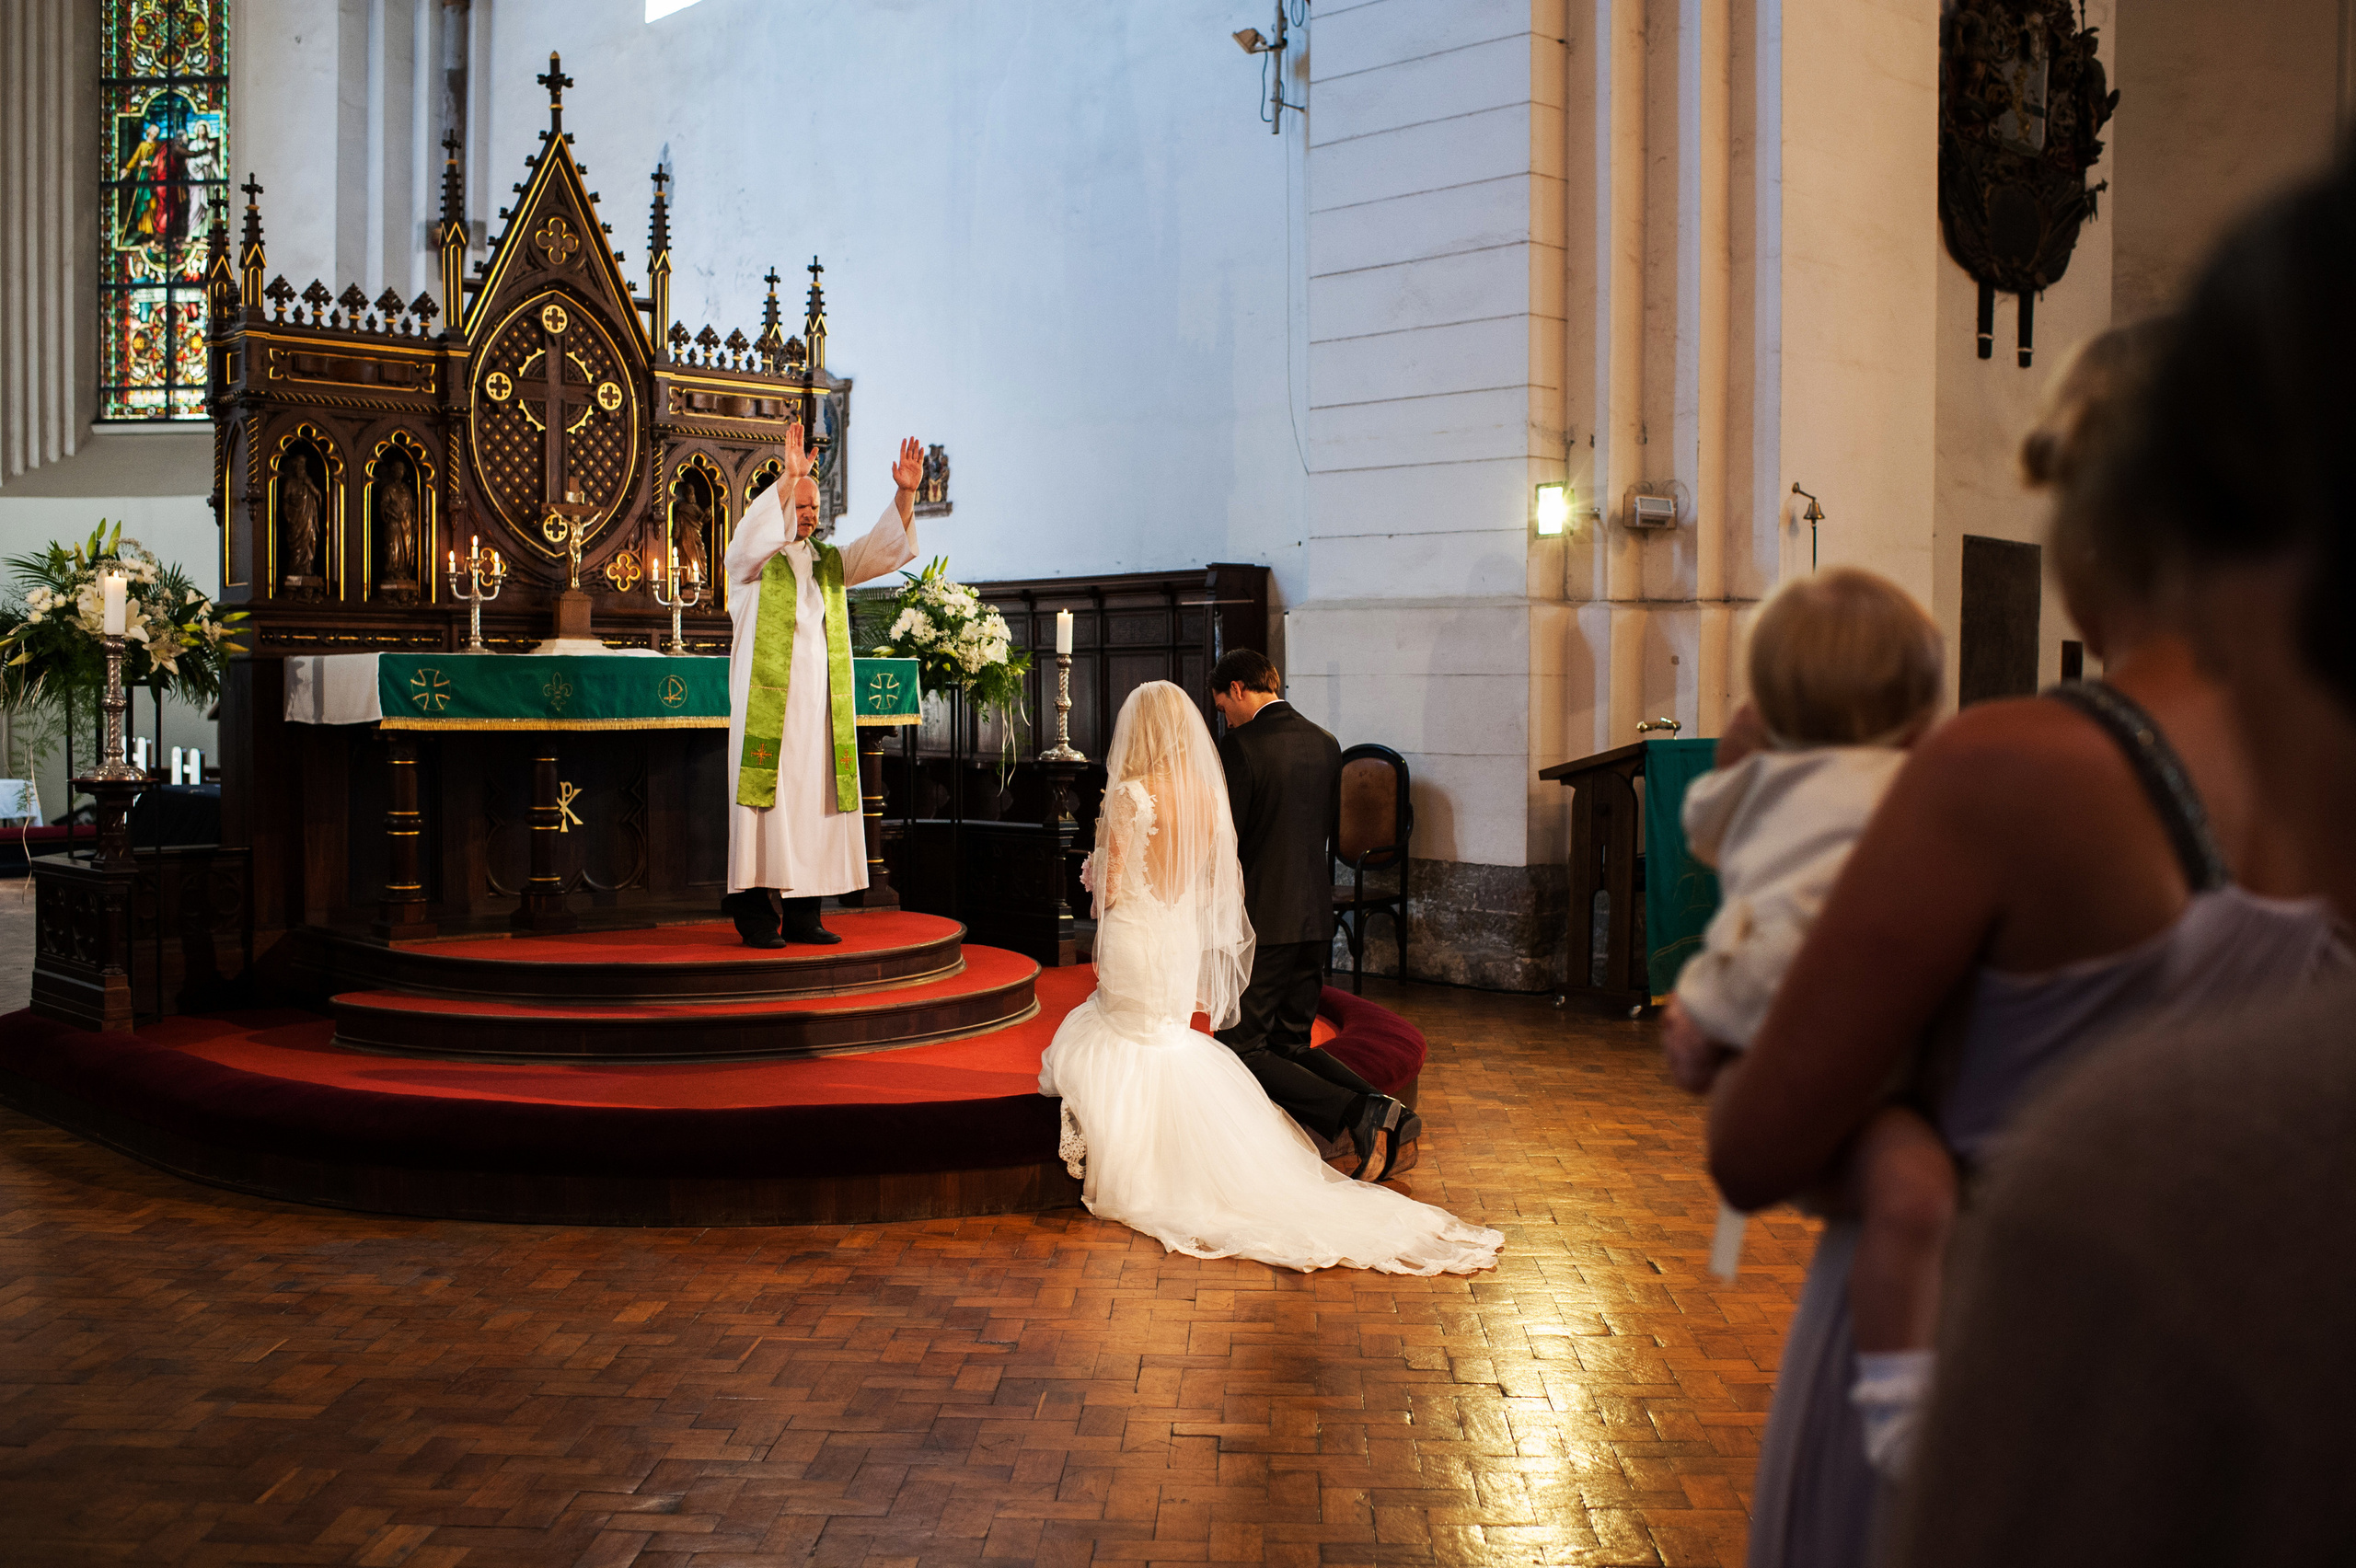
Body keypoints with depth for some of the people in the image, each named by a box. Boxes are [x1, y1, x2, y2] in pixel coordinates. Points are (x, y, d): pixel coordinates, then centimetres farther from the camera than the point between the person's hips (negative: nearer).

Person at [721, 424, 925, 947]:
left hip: (822, 707, 5)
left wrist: (904, 493, -10)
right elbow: (752, 536, -21)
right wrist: (788, 478, -33)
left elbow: (884, 549, 7)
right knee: (767, 803, -6)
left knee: (816, 805, 4)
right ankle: (755, 913, 0)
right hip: (768, 704, -5)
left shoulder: (830, 562, 17)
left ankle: (802, 913, 9)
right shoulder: (751, 561, 2)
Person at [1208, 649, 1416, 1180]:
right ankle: (1382, 1110, 0)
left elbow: (1225, 841, -13)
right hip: (1316, 917, 8)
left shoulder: (1243, 745, -13)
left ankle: (1356, 1114, -20)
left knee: (1242, 1051, -2)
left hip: (1263, 920, -8)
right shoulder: (1324, 744, 10)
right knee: (1292, 1045, 18)